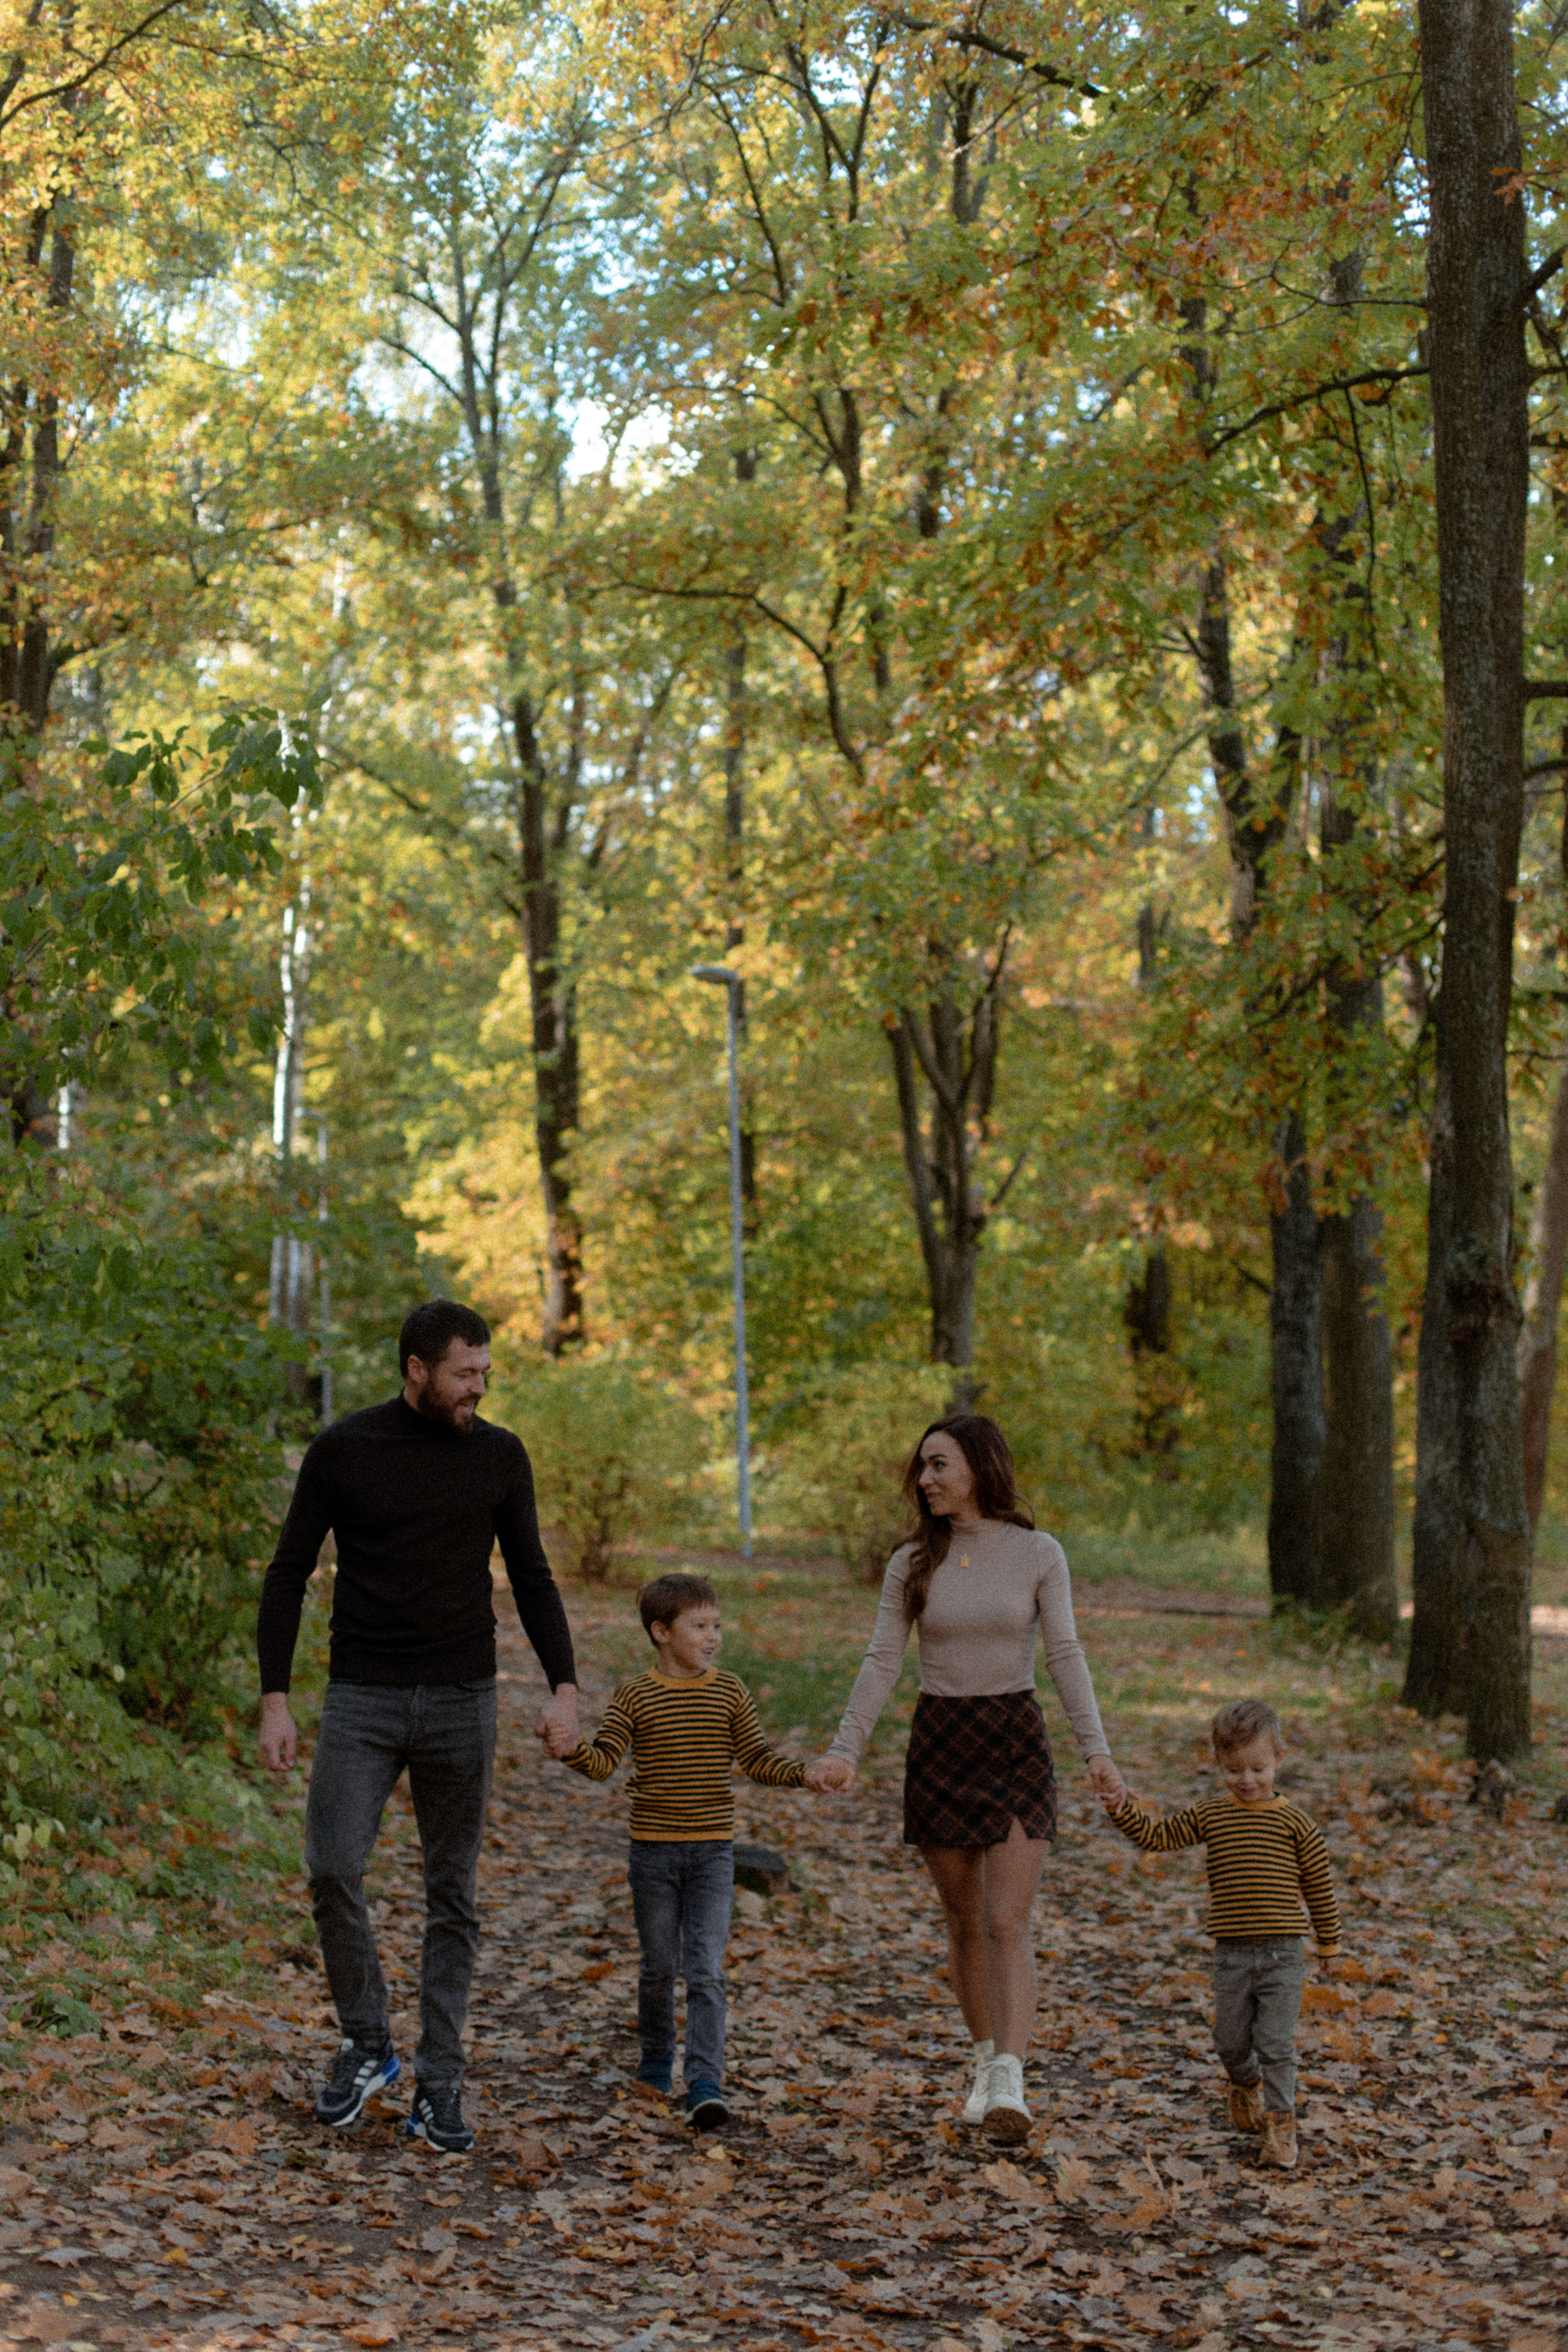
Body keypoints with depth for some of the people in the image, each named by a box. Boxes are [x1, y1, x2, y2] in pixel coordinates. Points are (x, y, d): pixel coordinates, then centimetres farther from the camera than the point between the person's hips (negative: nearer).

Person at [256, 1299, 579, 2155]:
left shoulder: (499, 1457, 3)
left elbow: (532, 1578, 9)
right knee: (332, 1869, -13)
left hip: (462, 1701, 2)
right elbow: (288, 1576, 1)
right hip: (362, 1699, -1)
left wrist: (564, 1685, -3)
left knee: (453, 1896, 4)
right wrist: (274, 1699, -5)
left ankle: (438, 2086, 12)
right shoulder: (342, 1450, -4)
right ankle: (367, 2048, 9)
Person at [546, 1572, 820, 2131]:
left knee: (706, 1971, -8)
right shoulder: (635, 1696, -4)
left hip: (712, 1852, 1)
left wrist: (804, 1776, -10)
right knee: (659, 1965, 11)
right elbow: (604, 1761, -10)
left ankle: (705, 2085, -12)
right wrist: (570, 1750, -31)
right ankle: (656, 2060, 33)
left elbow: (756, 1759, 5)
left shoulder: (729, 1692, 2)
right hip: (654, 1849, 0)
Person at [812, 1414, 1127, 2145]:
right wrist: (846, 1747, -14)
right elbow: (882, 1662, -2)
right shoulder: (913, 1562, 0)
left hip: (1016, 1742, -2)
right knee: (964, 1921, 10)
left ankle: (1009, 2085, -18)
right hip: (939, 1742, 2)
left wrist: (1096, 1747, -19)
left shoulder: (1039, 1554, -4)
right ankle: (985, 2060, 28)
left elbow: (1065, 1655, -8)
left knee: (1007, 1922, -11)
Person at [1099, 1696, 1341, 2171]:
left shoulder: (1294, 1822, -2)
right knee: (1231, 2042, 11)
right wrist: (1122, 1812, -11)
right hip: (1232, 1952, 3)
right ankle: (1247, 2084, 41)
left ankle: (1280, 2123, 4)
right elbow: (1156, 1837, 6)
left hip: (1283, 1952, -3)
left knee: (1275, 2043, -6)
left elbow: (1319, 1883, 5)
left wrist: (1329, 1941, 10)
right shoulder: (1209, 1816, 5)